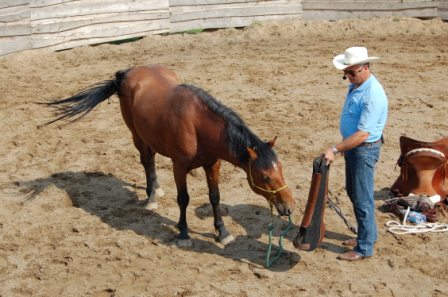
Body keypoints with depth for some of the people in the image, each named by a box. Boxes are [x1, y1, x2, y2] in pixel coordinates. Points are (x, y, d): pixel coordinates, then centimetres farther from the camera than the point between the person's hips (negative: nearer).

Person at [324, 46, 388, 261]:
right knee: (353, 192, 20)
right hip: (352, 146, 10)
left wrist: (335, 149, -29)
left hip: (365, 150, -10)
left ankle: (365, 248, 13)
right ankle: (367, 234, 36)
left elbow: (362, 134, -29)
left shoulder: (372, 95, -26)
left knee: (362, 199, 0)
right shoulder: (355, 85, 4)